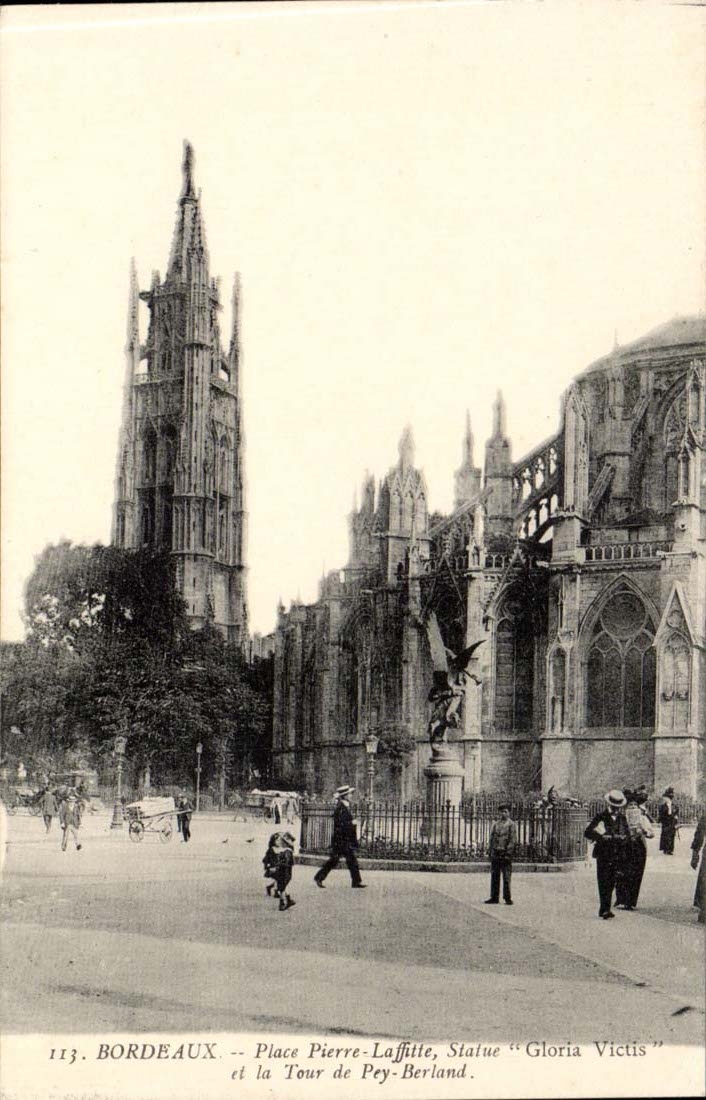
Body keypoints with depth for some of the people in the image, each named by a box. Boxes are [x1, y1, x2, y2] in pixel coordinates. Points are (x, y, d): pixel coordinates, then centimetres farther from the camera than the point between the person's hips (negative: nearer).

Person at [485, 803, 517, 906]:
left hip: (505, 854, -5)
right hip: (495, 854, 5)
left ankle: (507, 898, 1)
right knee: (494, 876, 7)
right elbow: (492, 838, 16)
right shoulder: (496, 824, 15)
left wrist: (508, 854, -14)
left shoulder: (511, 824, -1)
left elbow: (513, 841, -7)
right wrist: (491, 852, 7)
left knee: (506, 877, -4)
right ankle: (494, 897, 12)